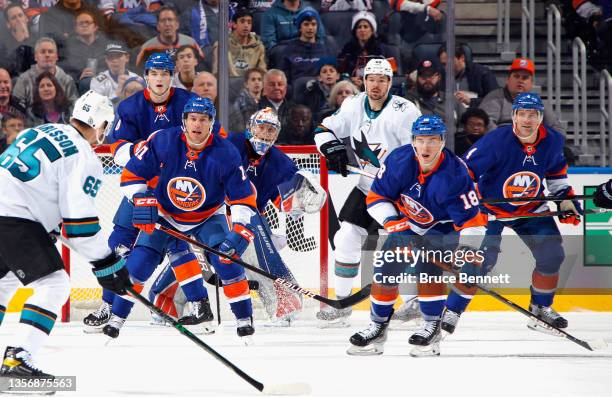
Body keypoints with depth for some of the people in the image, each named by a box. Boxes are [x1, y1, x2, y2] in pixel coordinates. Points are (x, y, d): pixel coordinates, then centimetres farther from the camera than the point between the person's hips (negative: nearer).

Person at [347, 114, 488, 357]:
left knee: (426, 265, -26)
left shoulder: (454, 175, -31)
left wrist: (468, 246, -44)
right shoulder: (399, 161, -22)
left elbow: (472, 219, -30)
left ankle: (432, 326, -14)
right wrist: (392, 221, -23)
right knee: (385, 271, 0)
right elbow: (376, 196, -10)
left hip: (442, 229, -4)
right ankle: (378, 327, 17)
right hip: (406, 225, 4)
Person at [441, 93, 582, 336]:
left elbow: (556, 169, 11)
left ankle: (540, 308, 20)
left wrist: (565, 198, 6)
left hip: (531, 209, 5)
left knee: (552, 255, -2)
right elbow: (466, 171, -23)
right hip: (490, 207, -5)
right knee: (483, 259, -19)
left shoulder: (552, 141, -12)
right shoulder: (496, 141, -28)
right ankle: (451, 311, -10)